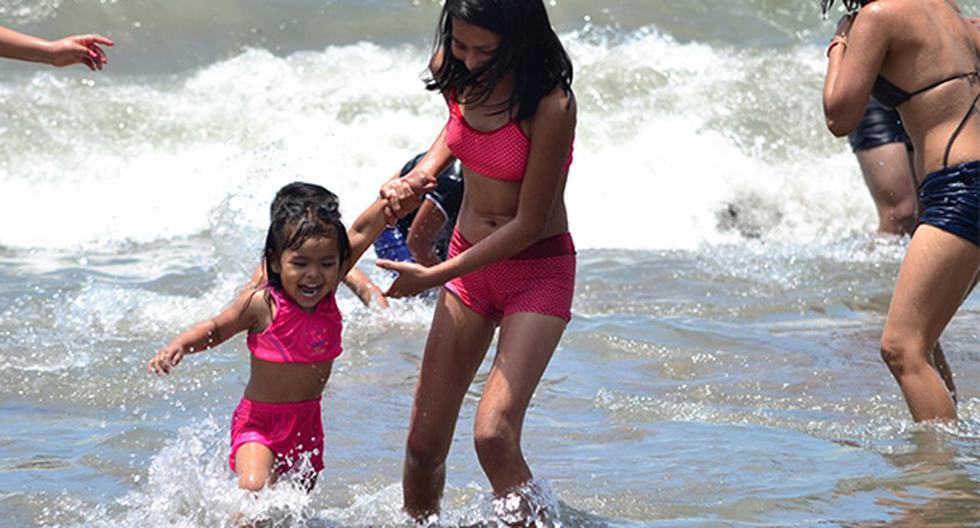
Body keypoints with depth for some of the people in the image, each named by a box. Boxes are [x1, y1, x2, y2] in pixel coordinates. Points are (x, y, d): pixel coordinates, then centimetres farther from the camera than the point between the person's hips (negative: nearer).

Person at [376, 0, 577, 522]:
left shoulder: (550, 106, -26)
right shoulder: (454, 73, -7)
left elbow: (527, 226, -21)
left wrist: (431, 277, -19)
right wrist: (421, 175, -1)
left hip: (537, 272, -6)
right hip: (468, 263, 6)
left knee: (494, 434, -24)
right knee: (424, 443, 7)